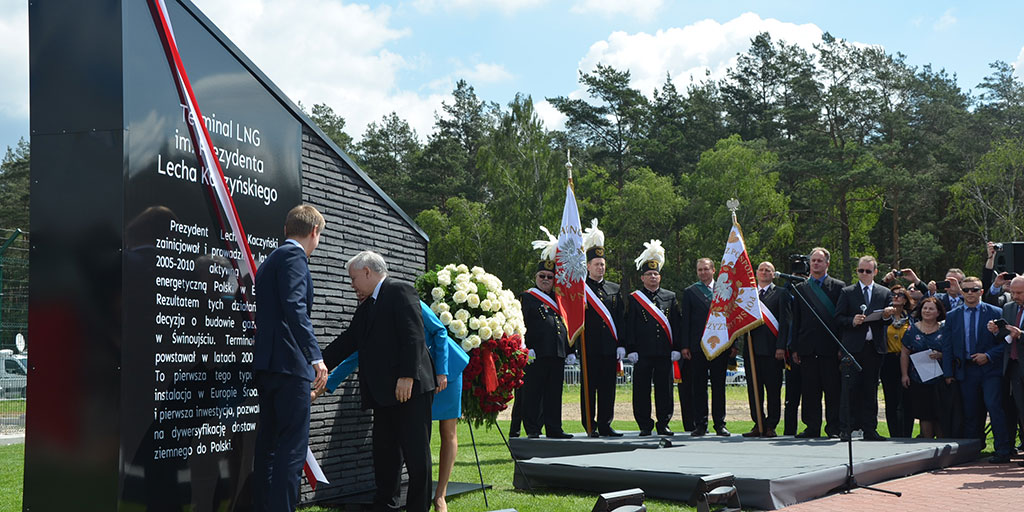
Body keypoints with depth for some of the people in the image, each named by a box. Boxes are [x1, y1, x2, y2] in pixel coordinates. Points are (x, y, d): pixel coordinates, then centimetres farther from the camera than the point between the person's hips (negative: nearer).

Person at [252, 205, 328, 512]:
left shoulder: (269, 260, 23)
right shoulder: (293, 255, -6)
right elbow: (295, 307, -18)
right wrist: (315, 356, -21)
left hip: (266, 364, 10)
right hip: (289, 363, -10)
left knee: (269, 443, 12)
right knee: (293, 445, -10)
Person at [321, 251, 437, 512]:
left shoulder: (400, 292, -6)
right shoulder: (366, 307, 21)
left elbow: (413, 336, -15)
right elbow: (347, 342, 23)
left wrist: (407, 376, -20)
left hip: (410, 388, -9)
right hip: (383, 392, 9)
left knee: (415, 452, -3)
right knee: (385, 453, 11)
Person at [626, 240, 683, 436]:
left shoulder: (670, 297, 12)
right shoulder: (634, 298, 6)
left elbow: (676, 324, 10)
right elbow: (629, 326, 1)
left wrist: (677, 348, 1)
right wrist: (631, 350, -6)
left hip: (665, 352, 2)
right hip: (643, 353, -2)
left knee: (664, 388, 4)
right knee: (642, 389, 0)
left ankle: (663, 424, 13)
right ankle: (645, 425, 9)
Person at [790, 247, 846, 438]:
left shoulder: (839, 287, 6)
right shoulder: (800, 288, 14)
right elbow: (796, 320, 13)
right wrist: (794, 348, 6)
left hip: (830, 347, -3)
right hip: (807, 347, 3)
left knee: (833, 390, -1)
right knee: (809, 390, 4)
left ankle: (834, 428, 5)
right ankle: (812, 427, 10)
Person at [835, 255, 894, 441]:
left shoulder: (885, 293, 13)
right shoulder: (847, 292, 8)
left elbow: (889, 320, 8)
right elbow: (838, 318, 3)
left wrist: (887, 316, -14)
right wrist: (852, 321, -15)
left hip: (874, 347, 2)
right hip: (853, 347, -2)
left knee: (871, 390, 6)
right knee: (851, 388, -4)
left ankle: (869, 429, 10)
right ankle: (846, 428, 0)